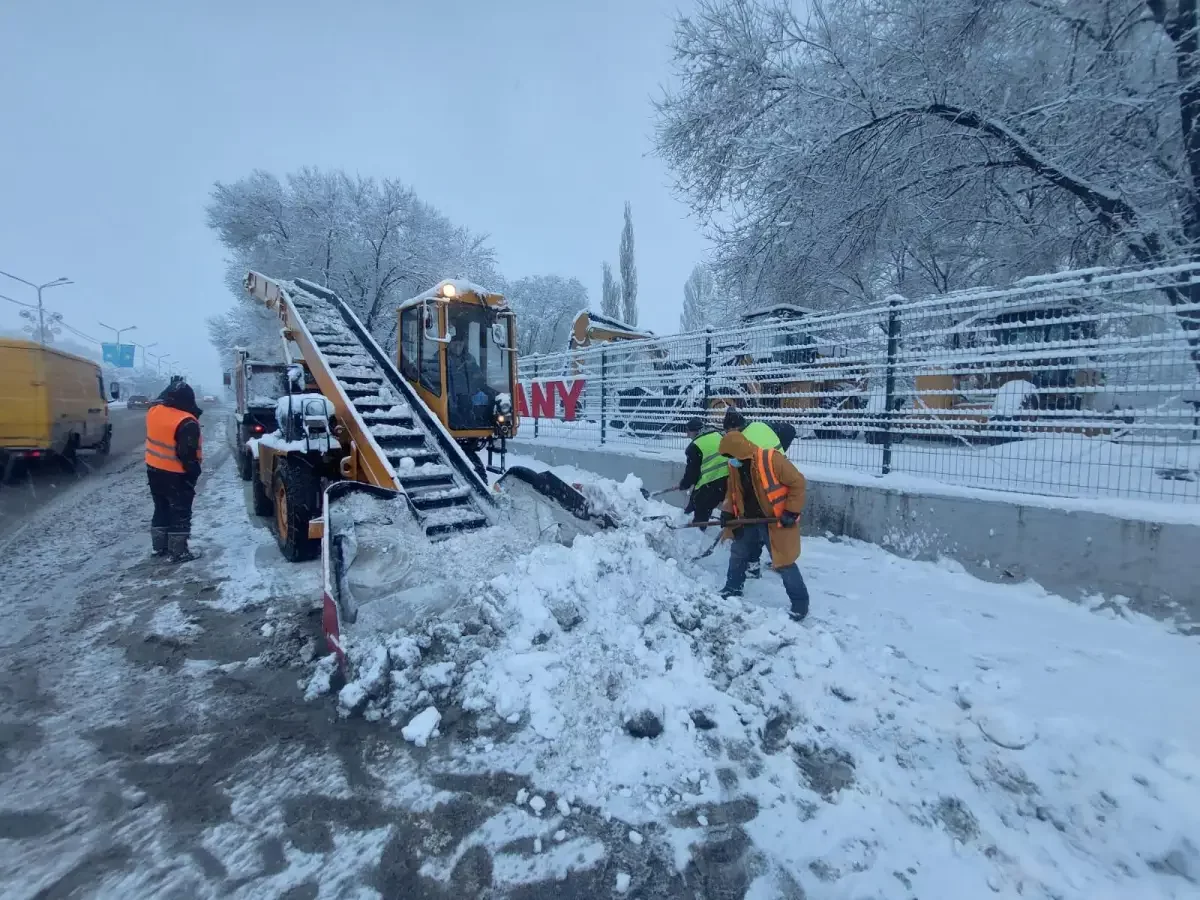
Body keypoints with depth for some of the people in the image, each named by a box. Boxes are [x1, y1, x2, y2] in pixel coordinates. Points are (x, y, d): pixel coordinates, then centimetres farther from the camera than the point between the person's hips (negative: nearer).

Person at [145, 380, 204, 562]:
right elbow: (188, 454, -23)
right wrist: (194, 473, -12)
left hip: (154, 469, 8)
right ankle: (179, 552, 9)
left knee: (161, 509, 21)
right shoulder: (186, 423, -25)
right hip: (176, 475, -8)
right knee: (180, 513, 4)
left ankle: (159, 546, 31)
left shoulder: (154, 410, -4)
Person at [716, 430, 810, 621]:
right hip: (749, 521, 7)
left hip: (776, 522, -7)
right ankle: (732, 590, 37)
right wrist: (728, 512, 0)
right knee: (738, 555, 18)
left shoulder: (772, 460, -24)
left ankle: (800, 602, 13)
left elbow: (797, 483, -18)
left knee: (784, 563, -3)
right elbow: (732, 491, 14)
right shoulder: (734, 467, -2)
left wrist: (791, 512, -19)